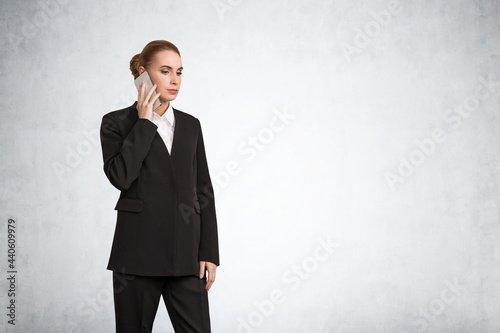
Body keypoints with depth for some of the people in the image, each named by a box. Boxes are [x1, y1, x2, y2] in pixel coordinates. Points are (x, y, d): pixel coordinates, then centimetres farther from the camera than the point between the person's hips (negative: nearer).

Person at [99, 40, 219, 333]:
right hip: (138, 254, -2)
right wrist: (144, 122, -11)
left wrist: (209, 253, 4)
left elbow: (204, 191, 11)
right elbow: (120, 176, -17)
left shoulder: (190, 125, 11)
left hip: (185, 255, 3)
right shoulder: (117, 123, 1)